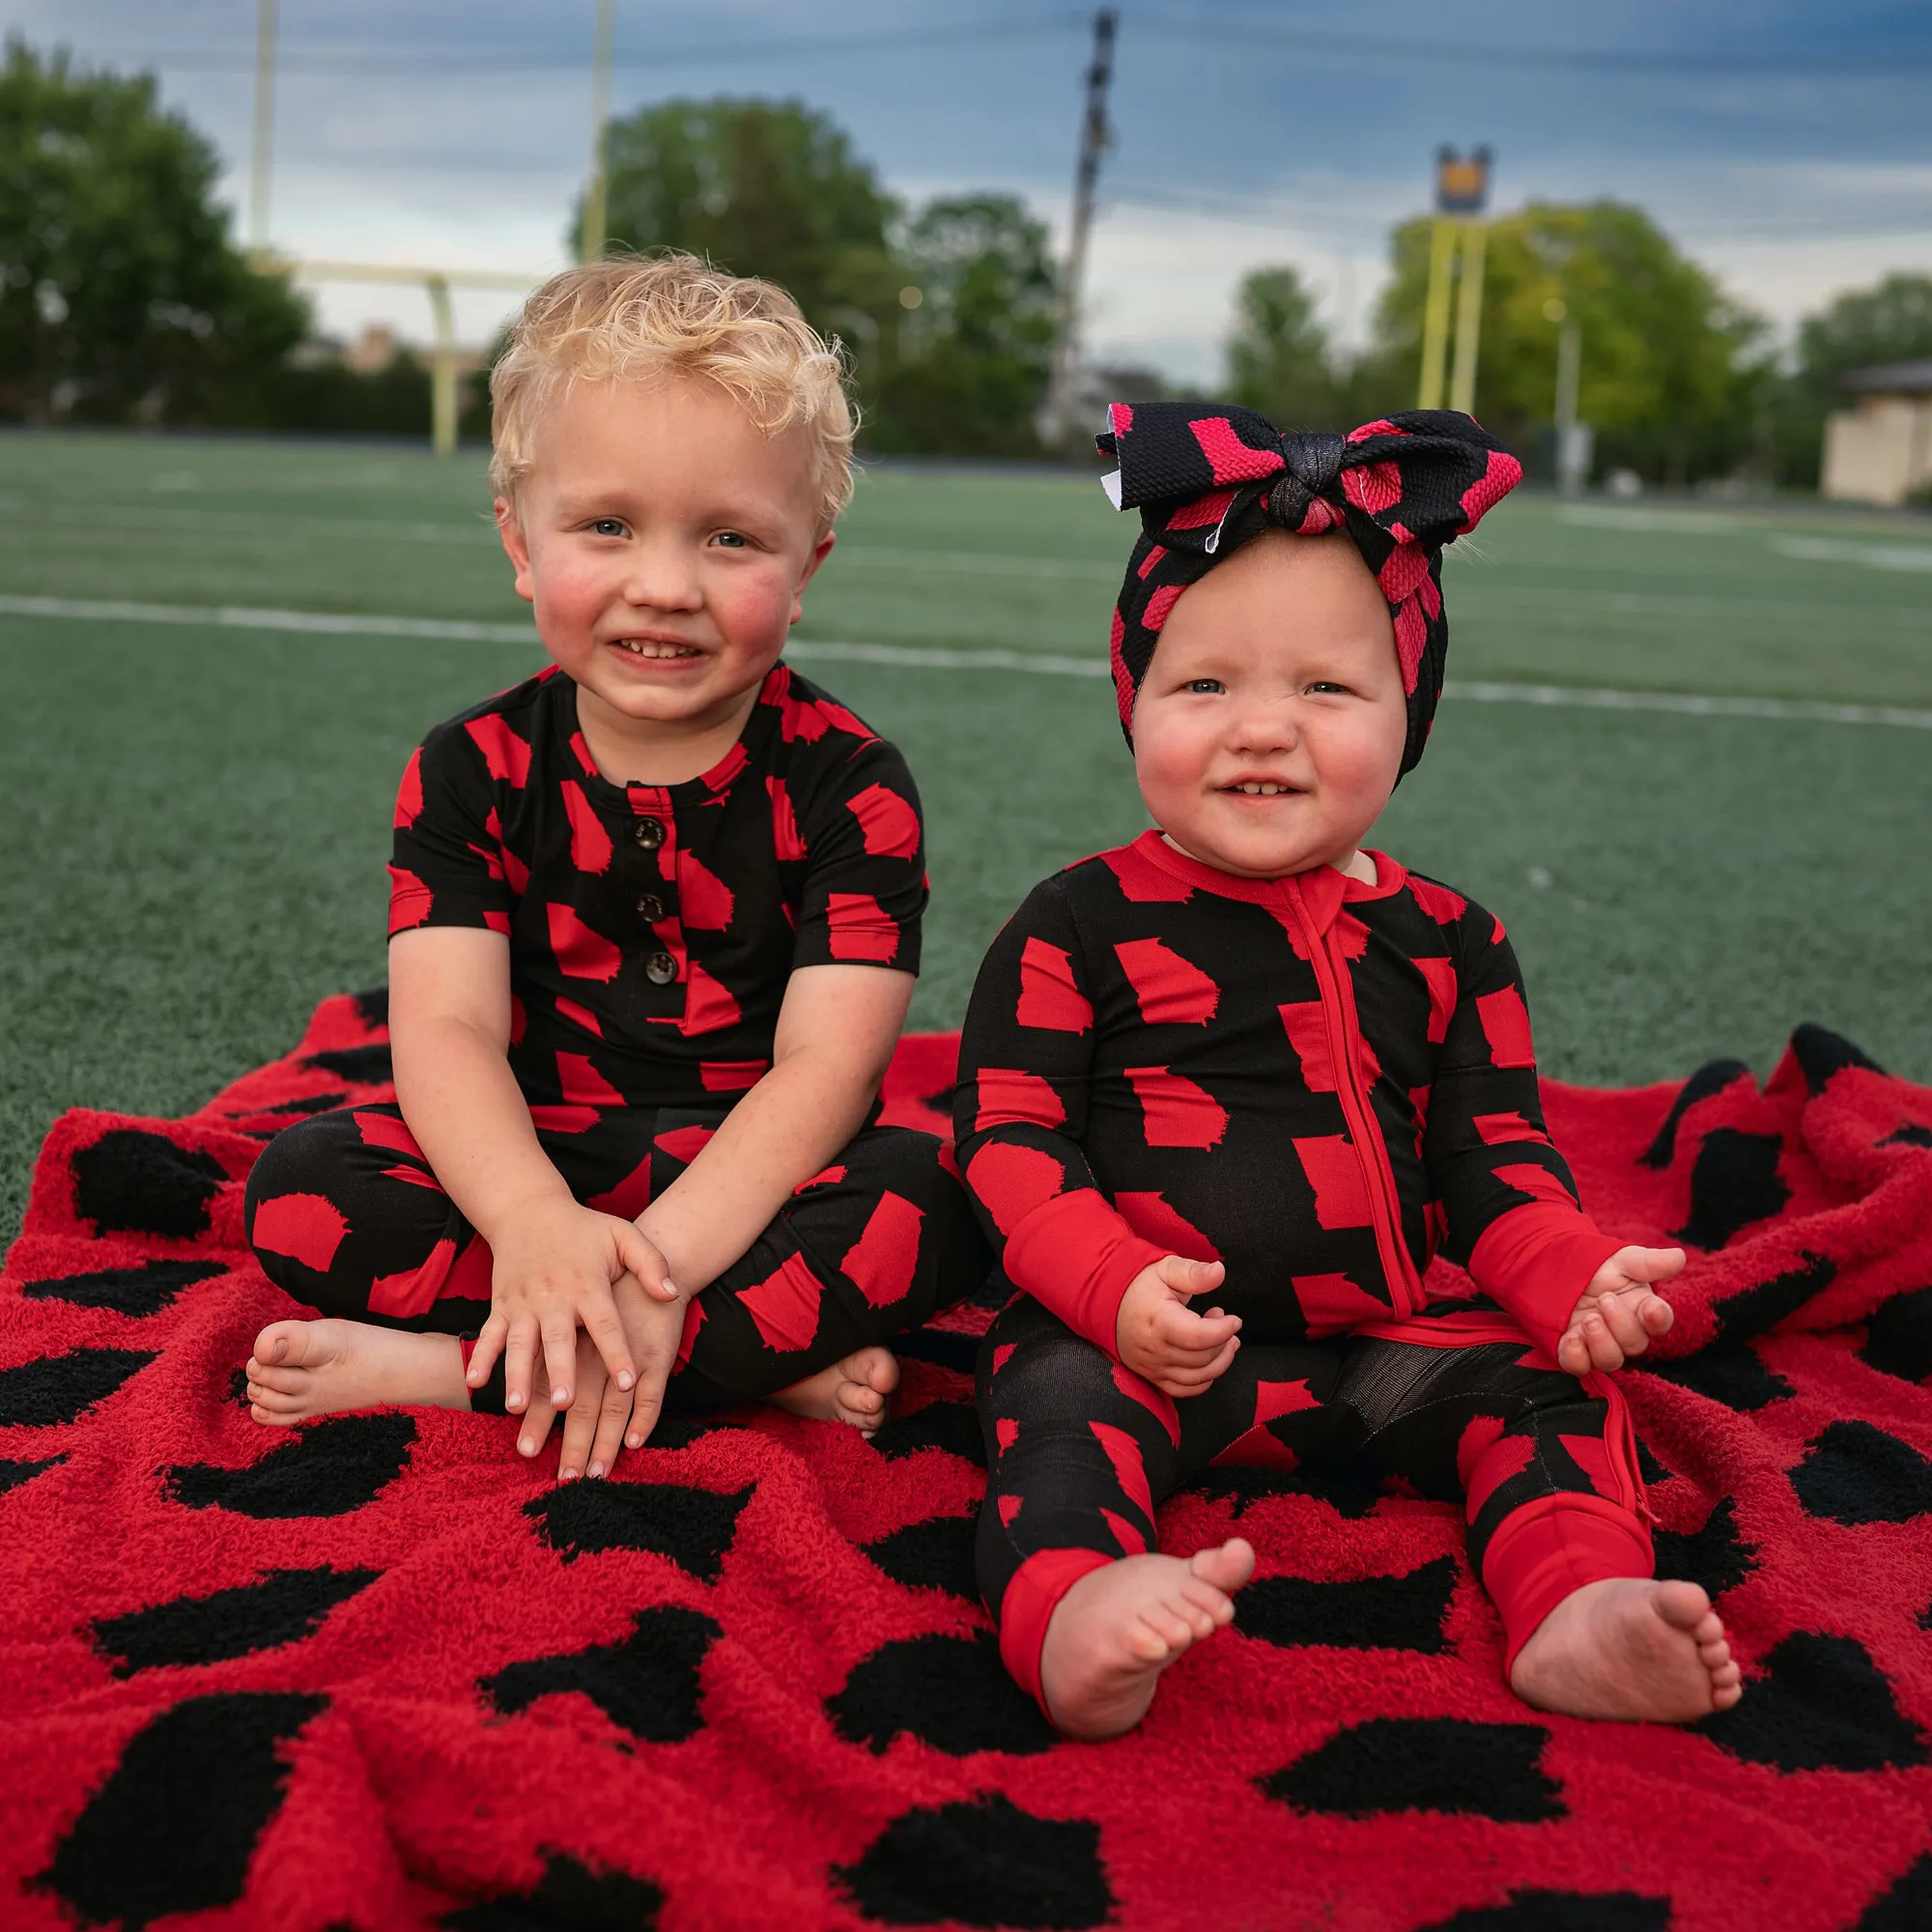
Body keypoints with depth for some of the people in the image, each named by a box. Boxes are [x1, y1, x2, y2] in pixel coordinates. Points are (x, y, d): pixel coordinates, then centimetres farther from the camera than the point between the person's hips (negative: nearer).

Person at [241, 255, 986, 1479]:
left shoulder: (850, 783, -10)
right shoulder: (475, 771, -3)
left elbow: (826, 1067, -18)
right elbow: (447, 1029, -14)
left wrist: (658, 1262, -32)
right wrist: (533, 1221, -35)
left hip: (756, 1185, -1)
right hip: (537, 1166, 2)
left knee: (931, 1199, -32)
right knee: (300, 1190, -22)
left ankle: (450, 1367, -27)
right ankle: (765, 1358, -24)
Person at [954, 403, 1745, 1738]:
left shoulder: (1446, 941, 9)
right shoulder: (1082, 924, -2)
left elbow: (1492, 1154, 11)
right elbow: (1007, 1131, -5)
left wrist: (1576, 1281, -10)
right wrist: (1116, 1286, -22)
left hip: (1385, 1343, 4)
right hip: (1139, 1337, -4)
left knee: (1550, 1391, -12)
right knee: (1062, 1399, -30)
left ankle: (1579, 1605, -31)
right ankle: (1070, 1605, -53)